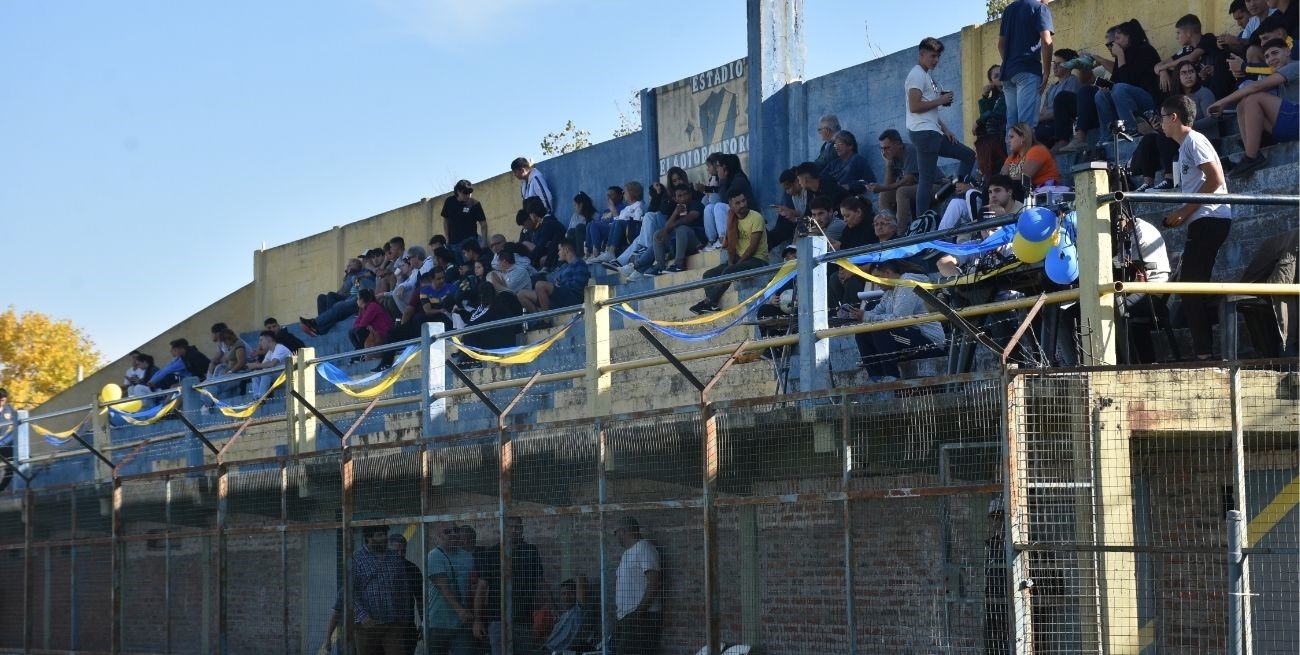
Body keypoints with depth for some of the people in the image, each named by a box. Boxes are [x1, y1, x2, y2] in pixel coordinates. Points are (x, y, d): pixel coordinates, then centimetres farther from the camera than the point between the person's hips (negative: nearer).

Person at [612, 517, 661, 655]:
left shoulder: (643, 548, -7)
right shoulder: (628, 552, 23)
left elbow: (654, 582, -16)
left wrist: (641, 609, -21)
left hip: (642, 617, -10)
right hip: (625, 618, 10)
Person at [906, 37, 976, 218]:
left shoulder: (927, 76, 21)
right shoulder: (917, 75, -8)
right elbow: (914, 106, -19)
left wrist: (945, 130, 14)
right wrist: (940, 100, -10)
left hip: (933, 132, 10)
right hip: (923, 133, -10)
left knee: (968, 155, 13)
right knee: (926, 179, -12)